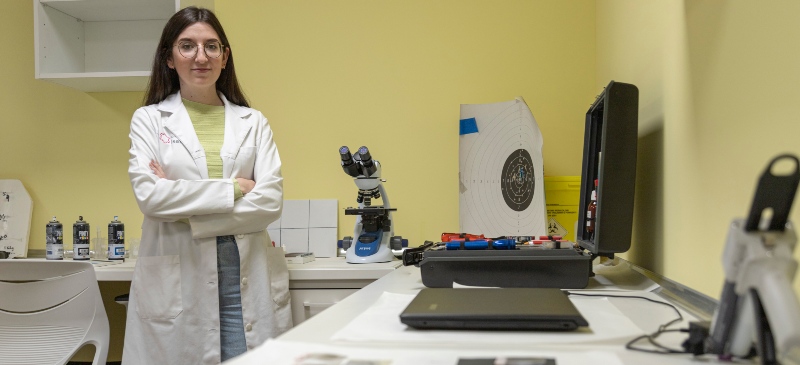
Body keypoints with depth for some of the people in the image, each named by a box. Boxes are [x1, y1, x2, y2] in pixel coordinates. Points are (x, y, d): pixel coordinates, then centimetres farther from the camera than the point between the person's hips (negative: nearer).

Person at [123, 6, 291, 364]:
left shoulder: (253, 122, 8)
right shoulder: (149, 119, 5)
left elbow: (271, 200, -4)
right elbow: (149, 195, -9)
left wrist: (186, 212, -10)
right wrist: (234, 188, -11)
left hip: (246, 280, 1)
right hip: (175, 283, -1)